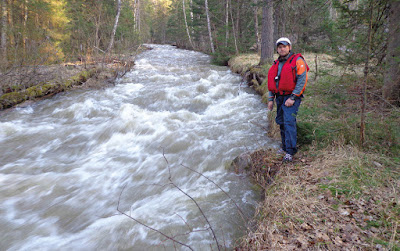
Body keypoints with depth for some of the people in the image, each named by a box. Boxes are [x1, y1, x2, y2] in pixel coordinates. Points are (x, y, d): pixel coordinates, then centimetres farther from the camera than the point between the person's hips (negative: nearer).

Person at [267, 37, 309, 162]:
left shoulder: (297, 61, -7)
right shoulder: (276, 64, 14)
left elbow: (302, 80, -14)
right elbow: (272, 82, 20)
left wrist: (292, 98, -19)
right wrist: (270, 99, 13)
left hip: (291, 97, -7)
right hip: (280, 97, 7)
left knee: (289, 121, -16)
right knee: (281, 122, 11)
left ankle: (290, 152, -15)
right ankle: (285, 146, 25)